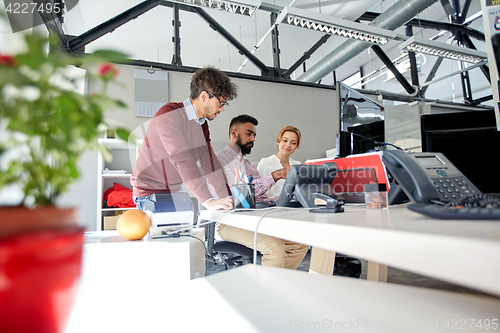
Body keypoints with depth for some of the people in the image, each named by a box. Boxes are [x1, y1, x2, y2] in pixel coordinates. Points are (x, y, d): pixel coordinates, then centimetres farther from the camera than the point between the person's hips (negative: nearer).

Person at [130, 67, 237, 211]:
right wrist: (208, 201, -35)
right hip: (150, 193, -7)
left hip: (173, 194, 7)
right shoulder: (169, 114, -17)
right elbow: (180, 158, -28)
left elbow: (209, 161, 2)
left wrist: (226, 198, -9)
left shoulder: (203, 125, 9)